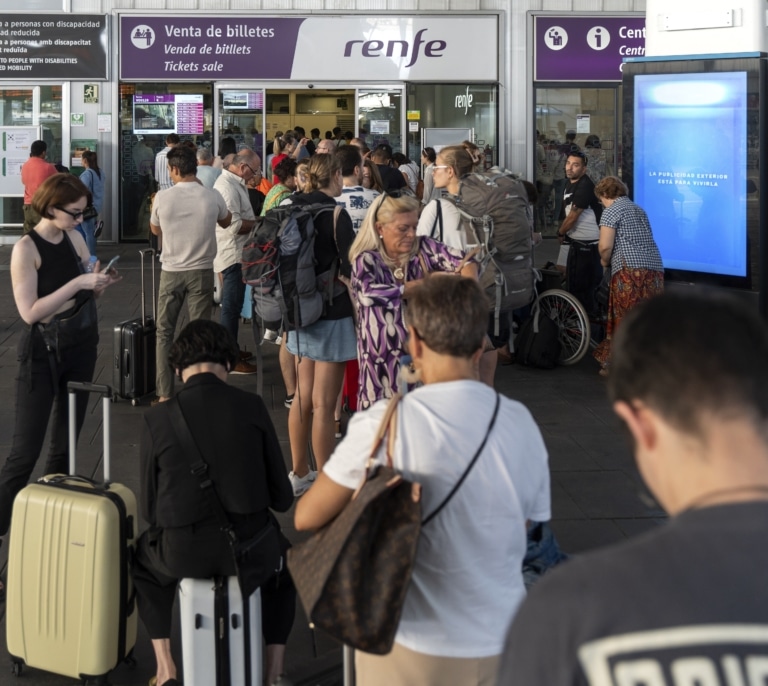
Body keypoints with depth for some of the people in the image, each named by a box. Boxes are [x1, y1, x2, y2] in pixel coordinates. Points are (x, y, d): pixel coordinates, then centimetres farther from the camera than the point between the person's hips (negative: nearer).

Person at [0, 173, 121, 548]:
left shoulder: (75, 238, 3)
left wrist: (99, 283, -9)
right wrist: (77, 283, -25)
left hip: (81, 349, 6)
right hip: (42, 354, -6)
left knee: (66, 443, 12)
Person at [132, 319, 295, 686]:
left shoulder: (157, 419, -7)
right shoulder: (251, 407, -6)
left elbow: (149, 508, 1)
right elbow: (282, 498, 0)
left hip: (183, 553, 0)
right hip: (249, 547, 1)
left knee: (143, 558, 35)